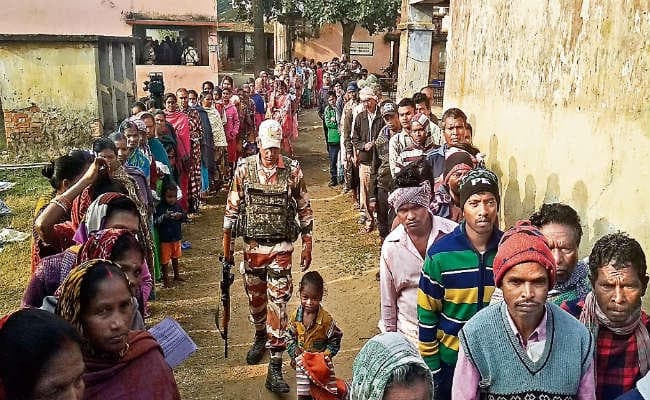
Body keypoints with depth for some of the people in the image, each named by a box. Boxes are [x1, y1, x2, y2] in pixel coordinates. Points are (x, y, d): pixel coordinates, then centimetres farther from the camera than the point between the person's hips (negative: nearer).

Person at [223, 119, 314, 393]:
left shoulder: (292, 170, -5)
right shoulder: (244, 169, -2)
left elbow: (304, 209, 3)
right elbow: (232, 207, 4)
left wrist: (307, 245, 2)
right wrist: (226, 244, 5)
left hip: (281, 248, -2)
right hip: (252, 246, 2)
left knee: (278, 302, -5)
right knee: (255, 297, 17)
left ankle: (275, 368, 0)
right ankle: (260, 337, 46)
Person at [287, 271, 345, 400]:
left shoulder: (326, 319, -21)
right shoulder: (296, 316, -10)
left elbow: (335, 339, -10)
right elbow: (290, 336, 3)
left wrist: (325, 355, -17)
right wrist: (294, 353, -8)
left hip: (320, 362, -2)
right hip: (302, 361, 3)